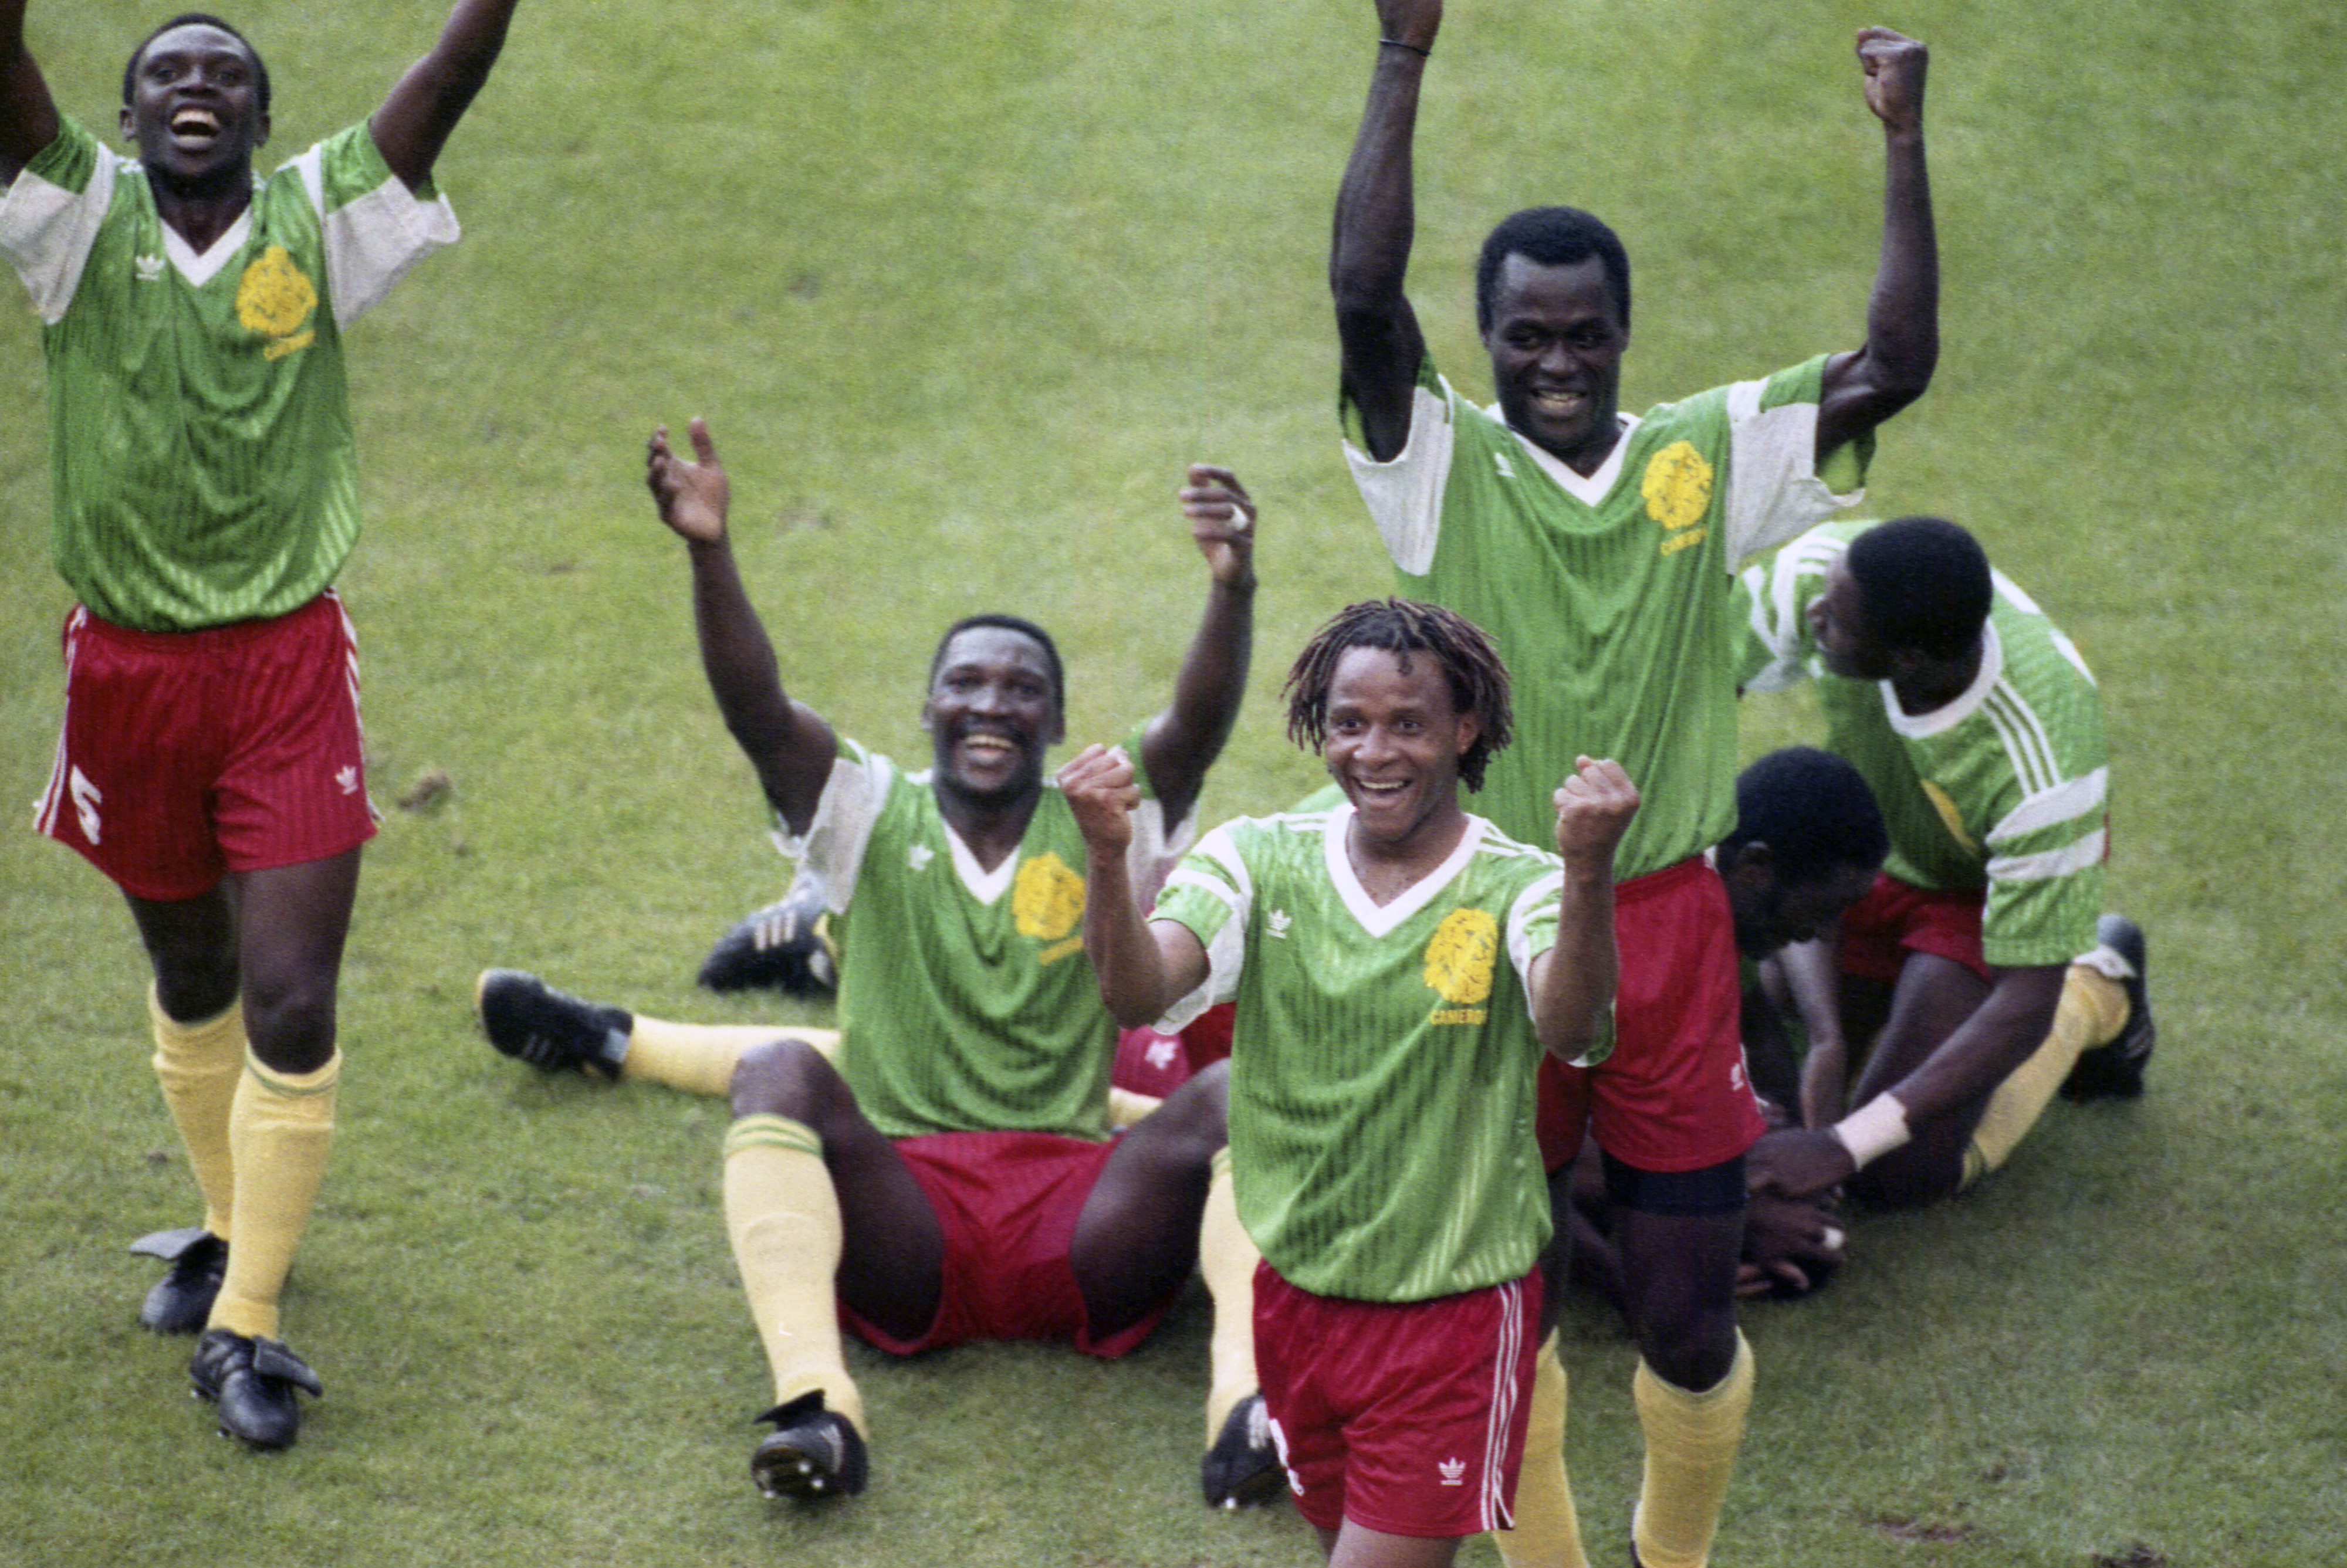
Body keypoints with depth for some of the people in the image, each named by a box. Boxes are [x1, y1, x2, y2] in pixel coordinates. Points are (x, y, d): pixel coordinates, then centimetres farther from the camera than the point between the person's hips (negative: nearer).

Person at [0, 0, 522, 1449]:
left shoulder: (317, 225, -4)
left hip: (288, 668, -1)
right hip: (128, 667, 2)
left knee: (293, 1009, -8)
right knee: (190, 984, 19)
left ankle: (245, 1327, 4)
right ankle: (228, 1229, 41)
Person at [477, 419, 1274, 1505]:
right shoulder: (873, 820, 8)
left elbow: (1200, 725, -10)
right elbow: (755, 711, -8)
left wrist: (1232, 589, -30)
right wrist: (710, 556, -25)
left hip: (1080, 1243, 0)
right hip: (904, 1234, 0)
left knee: (1237, 1093, -23)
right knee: (781, 1068, -26)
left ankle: (1251, 1409, -39)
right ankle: (815, 1408, -40)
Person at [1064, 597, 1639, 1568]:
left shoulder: (1517, 887, -12)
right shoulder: (1261, 860, -3)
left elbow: (1568, 1029, -32)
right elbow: (1137, 992, -19)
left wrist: (1589, 876, -50)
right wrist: (1108, 856, -38)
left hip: (1454, 1309, -4)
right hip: (1298, 1297, 4)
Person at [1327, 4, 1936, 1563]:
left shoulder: (1705, 461, 2)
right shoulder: (1448, 469, -4)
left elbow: (1896, 366, -7)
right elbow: (1365, 294, -19)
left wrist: (1904, 138, -11)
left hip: (1669, 932, 1)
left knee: (1688, 1323, 6)